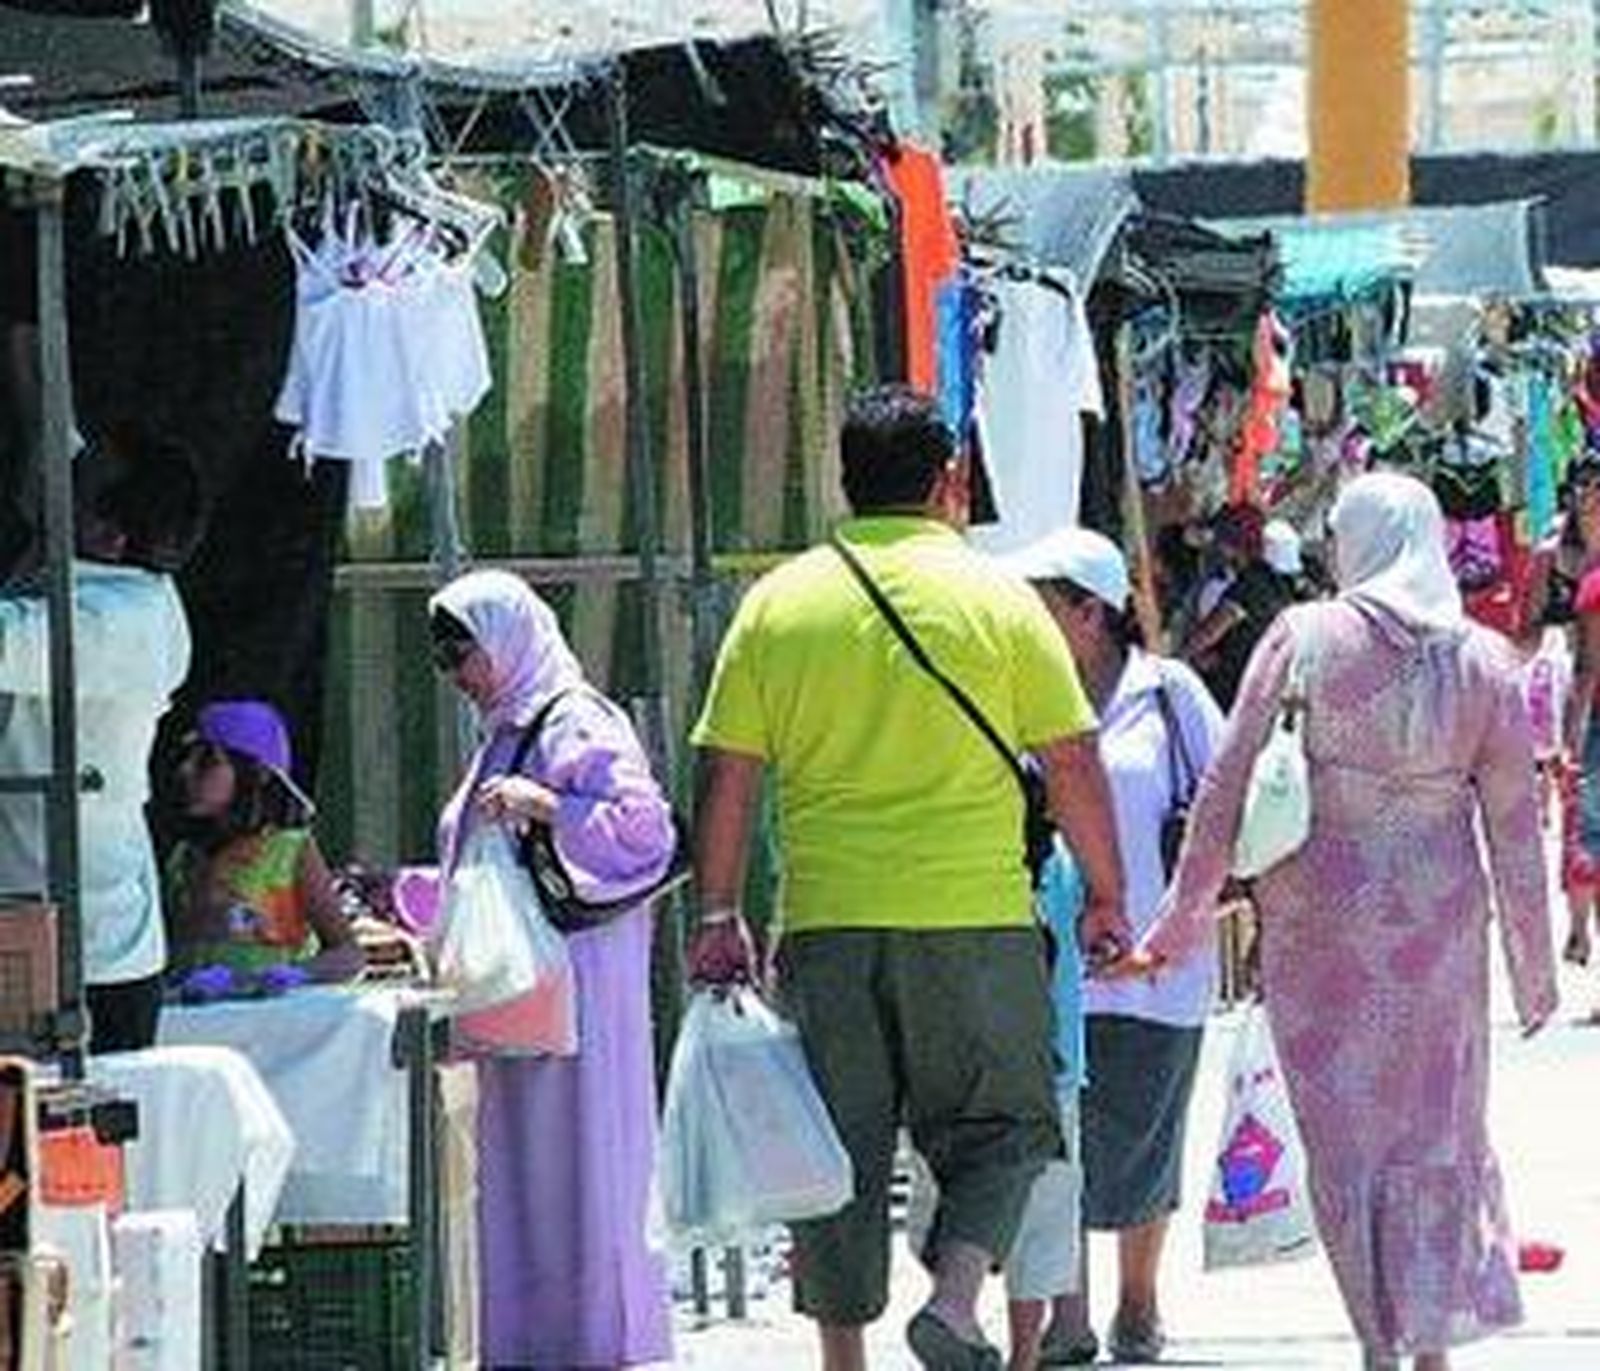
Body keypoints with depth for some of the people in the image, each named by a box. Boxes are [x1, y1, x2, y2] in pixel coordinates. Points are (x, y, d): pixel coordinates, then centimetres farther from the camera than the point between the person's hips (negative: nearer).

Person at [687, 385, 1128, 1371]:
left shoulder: (778, 603, 5)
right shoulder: (996, 601, -1)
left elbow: (728, 778, 3)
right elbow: (1073, 765, 0)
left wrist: (720, 915, 10)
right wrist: (1106, 895, 11)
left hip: (825, 921, 2)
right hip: (975, 919, -2)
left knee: (839, 1144, 10)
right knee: (1001, 1124, 9)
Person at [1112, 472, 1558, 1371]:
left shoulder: (1304, 638, -6)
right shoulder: (1484, 660, -2)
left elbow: (1229, 785, -5)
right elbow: (1515, 824, 0)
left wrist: (1187, 911, 3)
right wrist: (1534, 961, 8)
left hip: (1318, 913, -1)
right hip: (1437, 913, 1)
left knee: (1347, 1133, 7)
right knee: (1436, 1128, 15)